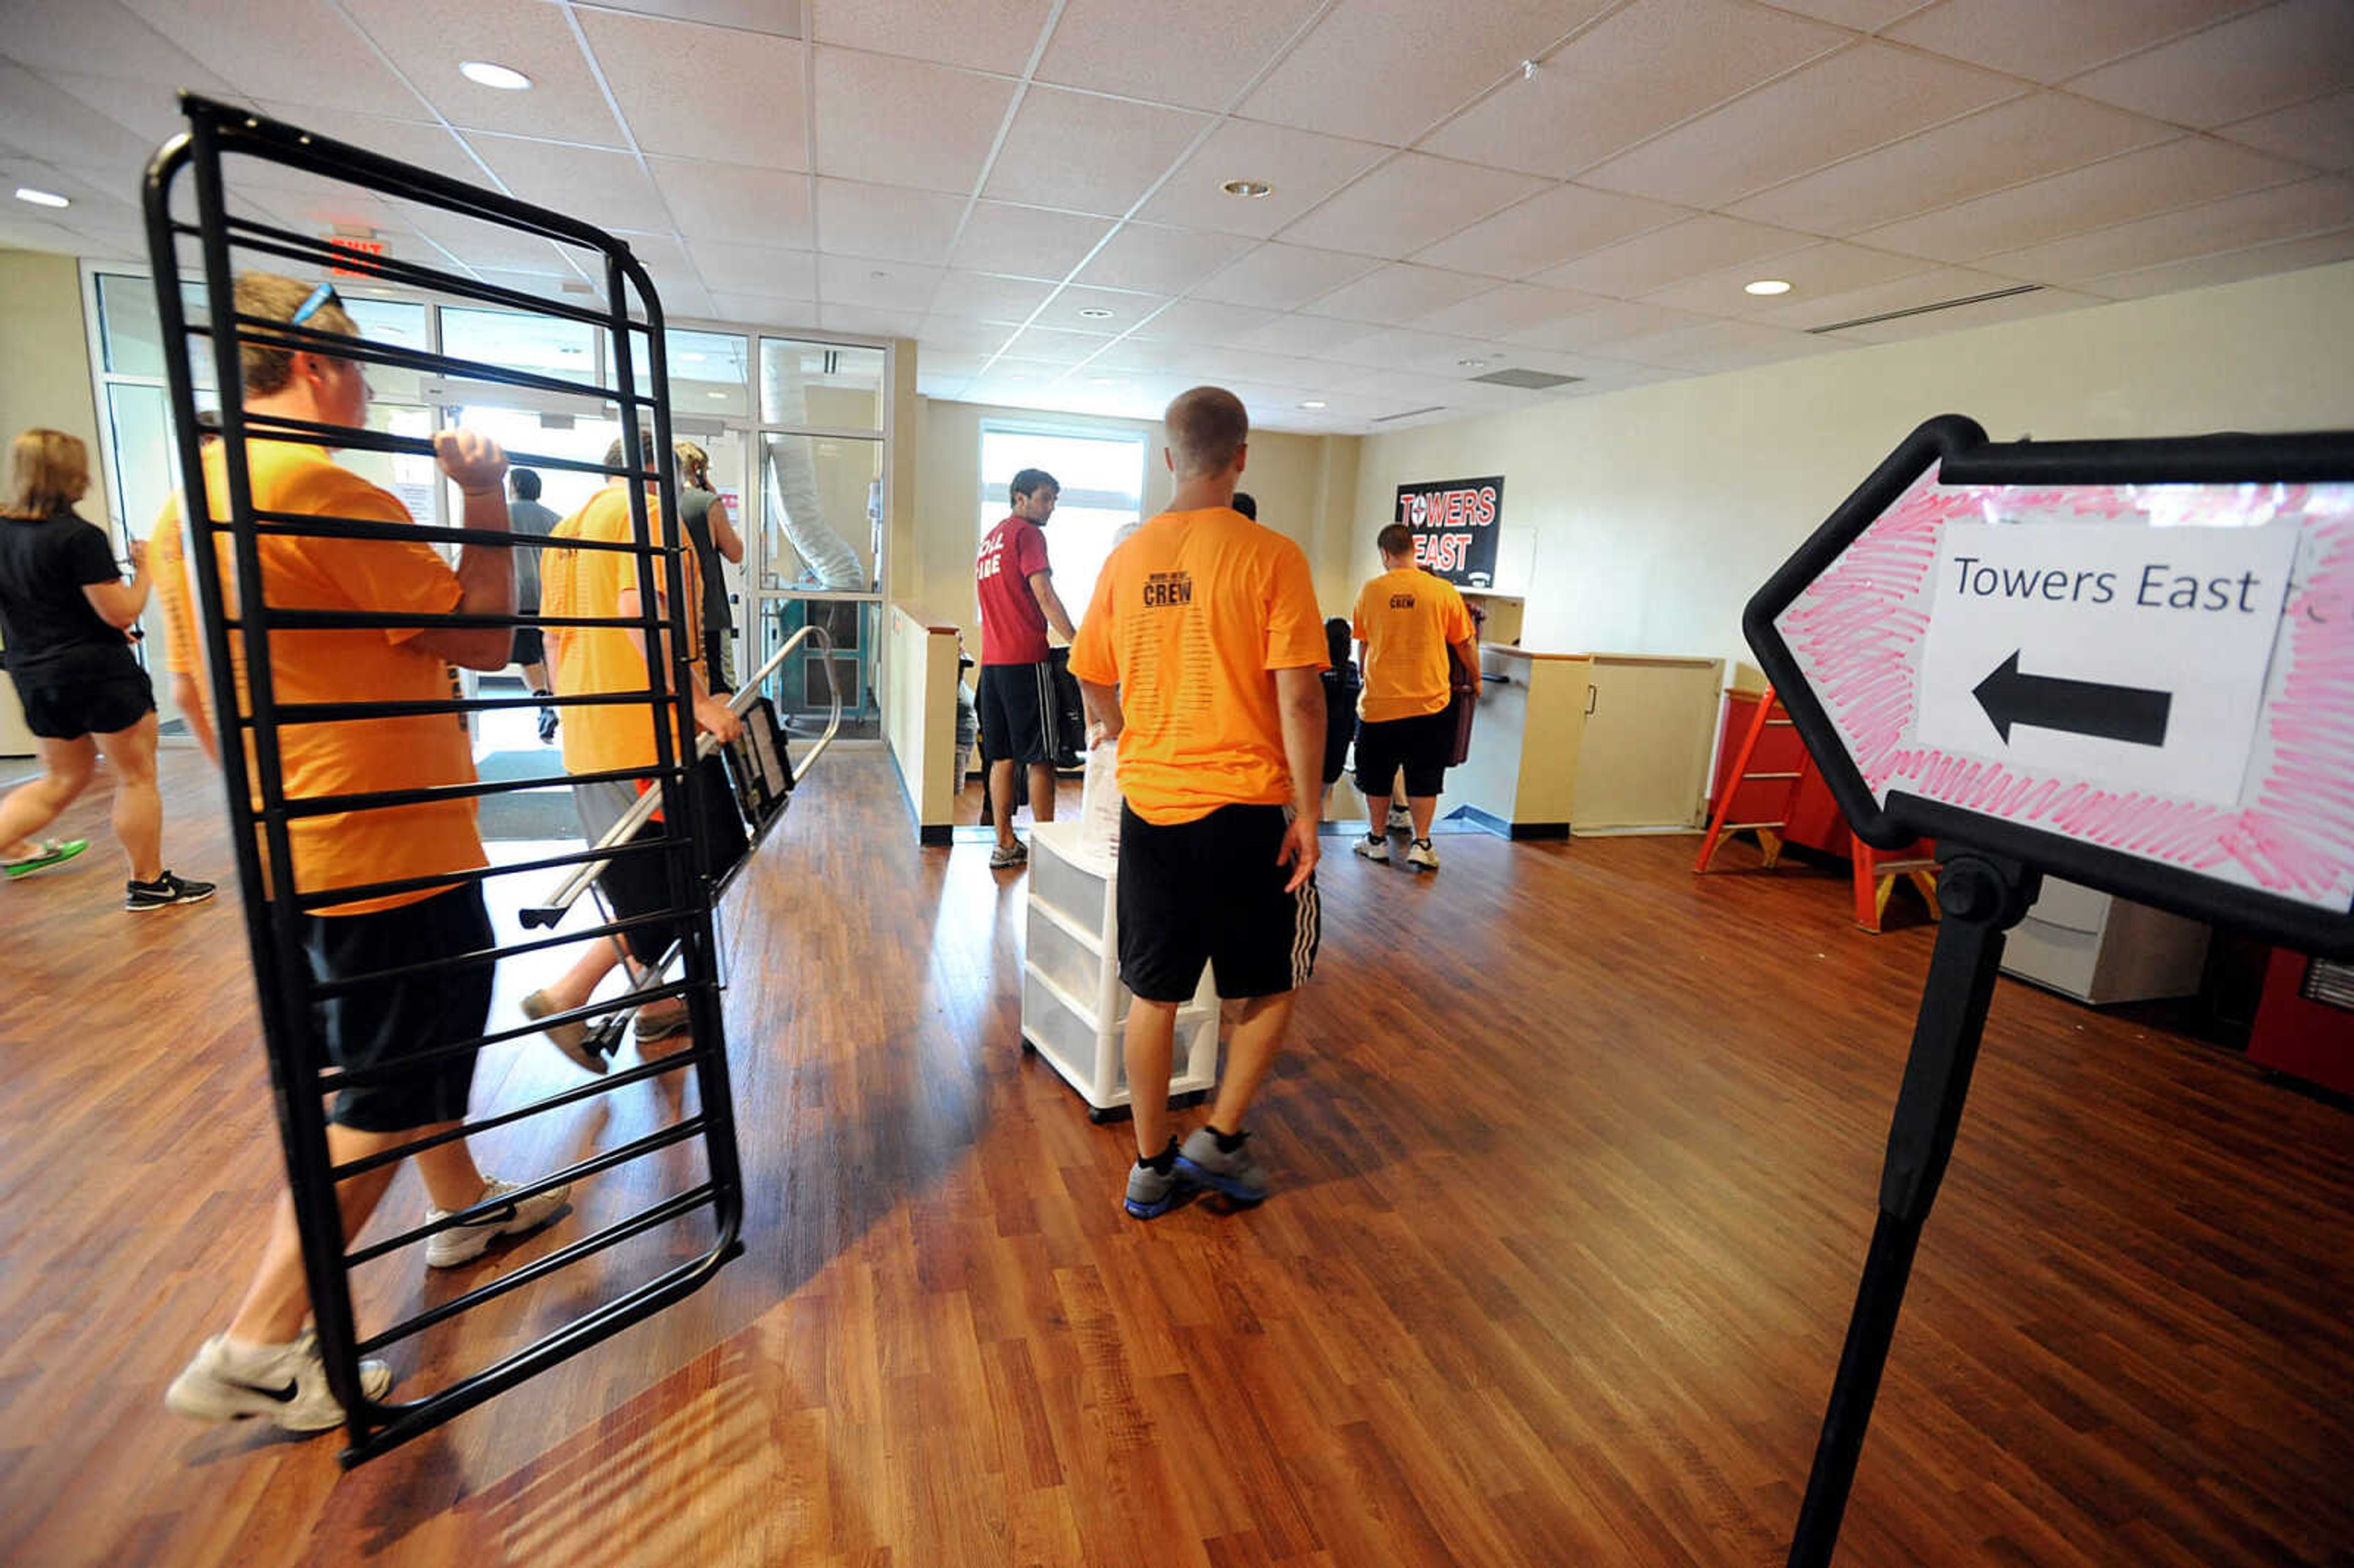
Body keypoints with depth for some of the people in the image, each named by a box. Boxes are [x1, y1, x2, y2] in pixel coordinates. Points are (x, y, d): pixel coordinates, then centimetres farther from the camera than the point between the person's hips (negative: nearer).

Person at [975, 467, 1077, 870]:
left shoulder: (989, 538, 22)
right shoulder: (1027, 534, -5)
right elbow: (1044, 595, -15)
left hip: (992, 659, 8)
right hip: (1025, 659, -8)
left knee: (1002, 756, 10)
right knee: (1041, 757, -3)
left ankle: (1005, 844, 15)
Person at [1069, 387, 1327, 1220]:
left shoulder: (1126, 559, 4)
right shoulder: (1271, 556, -10)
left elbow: (1094, 685, 12)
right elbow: (1299, 696, -15)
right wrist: (1307, 813, -8)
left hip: (1150, 805, 4)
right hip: (1246, 807, -4)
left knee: (1155, 992, 15)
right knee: (1273, 980, 19)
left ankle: (1152, 1166, 27)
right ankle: (1220, 1138, 22)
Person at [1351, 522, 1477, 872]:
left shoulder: (1369, 591, -2)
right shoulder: (1444, 591, -4)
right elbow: (1466, 646, 4)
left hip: (1379, 701, 1)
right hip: (1429, 702, 0)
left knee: (1377, 776, 15)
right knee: (1424, 778, 10)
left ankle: (1377, 839, 26)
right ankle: (1420, 845, 12)